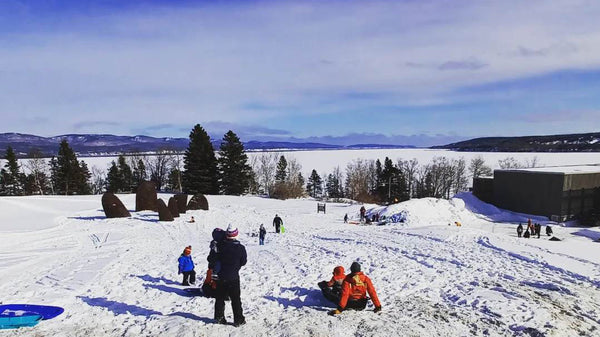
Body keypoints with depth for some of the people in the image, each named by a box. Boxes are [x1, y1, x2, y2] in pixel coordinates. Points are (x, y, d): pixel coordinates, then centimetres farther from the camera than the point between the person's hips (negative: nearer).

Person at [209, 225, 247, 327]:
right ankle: (238, 319, 11)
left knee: (220, 298, 17)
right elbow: (243, 262, 0)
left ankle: (219, 317, 23)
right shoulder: (240, 247, -11)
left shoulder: (219, 246, -8)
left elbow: (211, 259, -3)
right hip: (233, 278, -2)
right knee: (236, 299, 7)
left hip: (221, 277, 2)